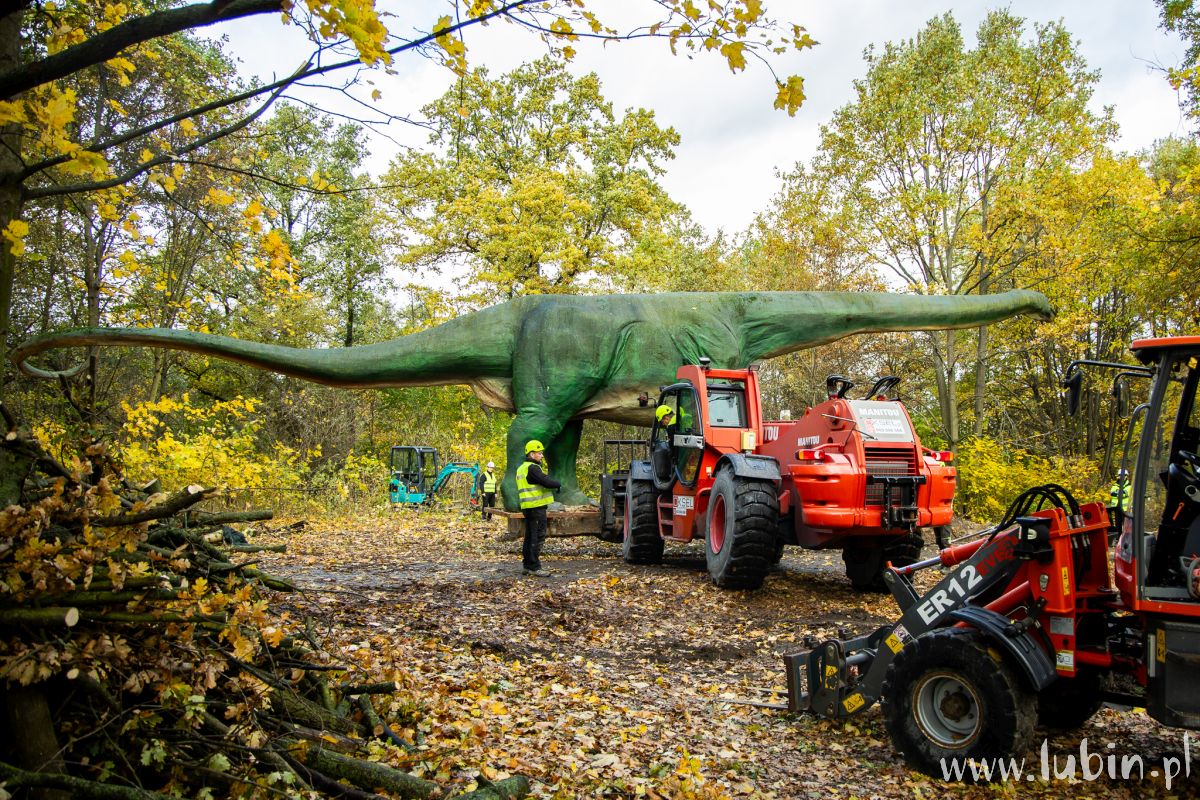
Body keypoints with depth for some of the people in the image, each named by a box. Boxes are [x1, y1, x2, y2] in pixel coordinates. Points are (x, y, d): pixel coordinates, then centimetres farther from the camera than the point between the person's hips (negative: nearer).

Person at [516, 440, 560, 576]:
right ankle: (534, 567, -5)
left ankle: (527, 565, 23)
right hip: (536, 507, -10)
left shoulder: (523, 468, 18)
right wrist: (559, 483, -4)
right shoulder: (532, 468, -16)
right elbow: (547, 482, -22)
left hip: (528, 507, 10)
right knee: (538, 537, -7)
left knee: (530, 536, 16)